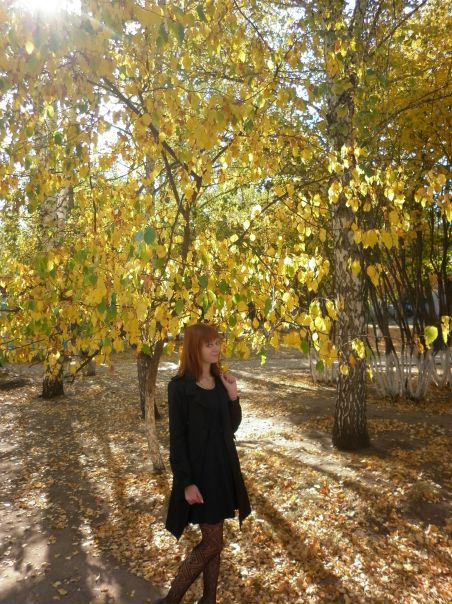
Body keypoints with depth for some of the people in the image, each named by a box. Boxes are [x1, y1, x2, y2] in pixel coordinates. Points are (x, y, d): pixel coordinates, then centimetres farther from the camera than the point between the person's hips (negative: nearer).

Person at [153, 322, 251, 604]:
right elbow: (177, 438, -13)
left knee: (213, 540, 17)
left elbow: (232, 427, 7)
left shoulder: (221, 381, 5)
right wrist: (186, 481, -16)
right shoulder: (180, 386, -14)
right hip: (199, 471, -6)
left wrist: (233, 396, -8)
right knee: (212, 542, 1)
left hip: (222, 468, 6)